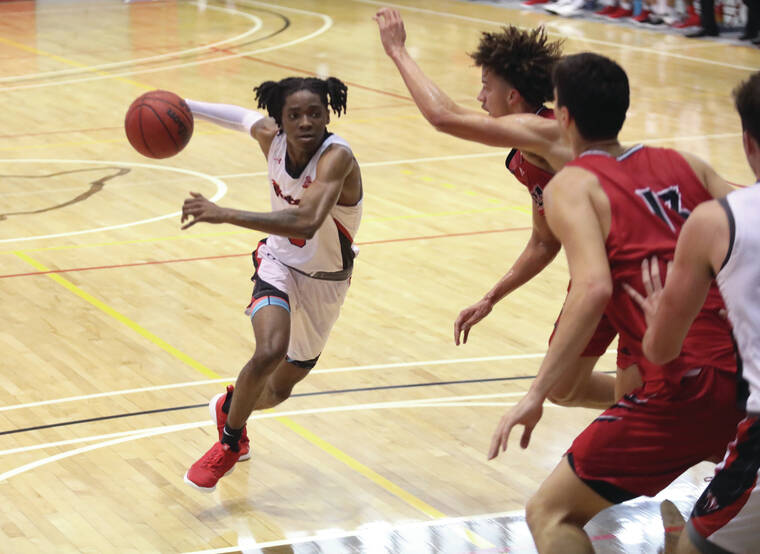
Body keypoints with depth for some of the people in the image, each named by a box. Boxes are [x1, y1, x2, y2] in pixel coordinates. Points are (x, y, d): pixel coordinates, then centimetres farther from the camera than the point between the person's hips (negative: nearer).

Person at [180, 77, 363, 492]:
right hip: (280, 262, 1)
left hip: (324, 283, -1)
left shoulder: (336, 157, -34)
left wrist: (225, 215, -56)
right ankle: (231, 443, -5)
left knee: (280, 389, 15)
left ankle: (230, 406, 50)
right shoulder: (271, 136, -17)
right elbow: (245, 118, 9)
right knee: (270, 352, -29)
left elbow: (305, 223, -50)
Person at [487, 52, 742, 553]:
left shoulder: (572, 186, 0)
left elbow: (594, 287, -17)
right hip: (745, 368, 6)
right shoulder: (683, 164, 15)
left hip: (686, 389, -6)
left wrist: (536, 394, -18)